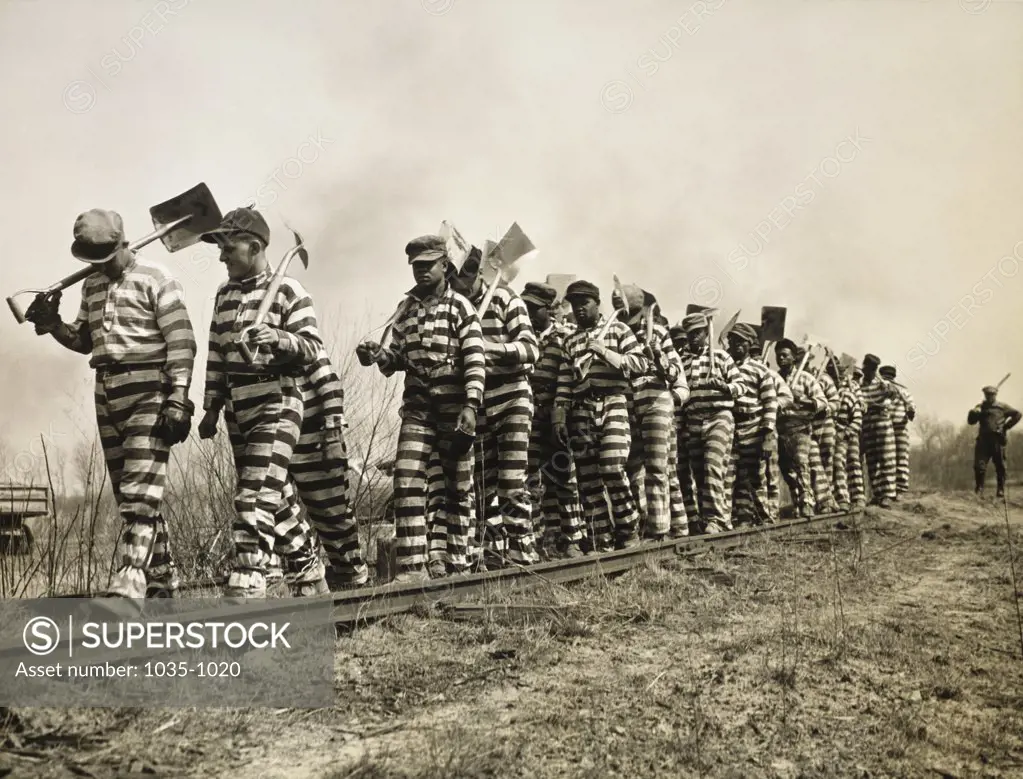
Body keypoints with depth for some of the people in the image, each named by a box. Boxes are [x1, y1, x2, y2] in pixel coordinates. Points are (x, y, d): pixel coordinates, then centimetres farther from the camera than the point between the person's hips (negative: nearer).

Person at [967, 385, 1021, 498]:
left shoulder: (1002, 407, 7)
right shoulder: (980, 407, 14)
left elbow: (1017, 414, 11)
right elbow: (970, 421, 11)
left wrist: (1006, 426, 3)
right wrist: (974, 412, -9)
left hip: (998, 439, -2)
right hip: (983, 439, 2)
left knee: (1000, 466, 1)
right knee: (979, 466, -6)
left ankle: (1001, 490, 7)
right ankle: (979, 489, 2)